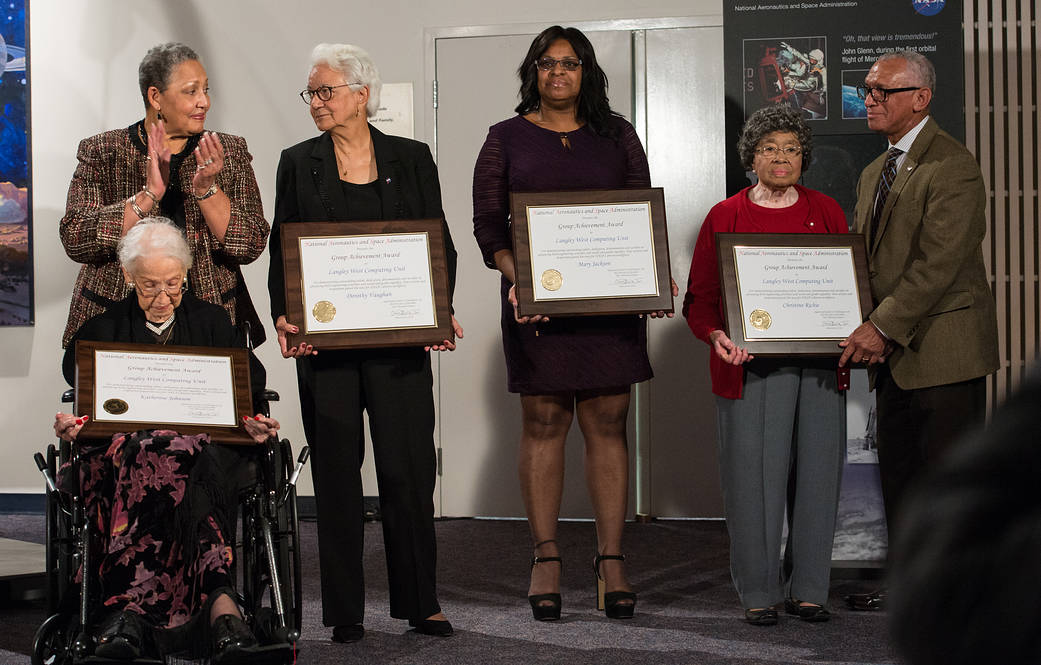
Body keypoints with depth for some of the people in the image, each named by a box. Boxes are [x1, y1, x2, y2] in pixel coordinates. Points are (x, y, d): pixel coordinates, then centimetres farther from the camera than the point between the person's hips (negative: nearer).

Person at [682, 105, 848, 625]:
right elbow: (700, 298, 4)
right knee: (754, 473, -4)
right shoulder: (724, 217, 6)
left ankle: (807, 589, 12)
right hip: (751, 365, -2)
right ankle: (759, 593, 6)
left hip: (819, 365, 2)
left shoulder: (827, 213, 13)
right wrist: (718, 337, -15)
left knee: (815, 471, 2)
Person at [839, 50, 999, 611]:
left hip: (943, 348, -9)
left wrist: (884, 326, -22)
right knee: (898, 470, 13)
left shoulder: (952, 166, -13)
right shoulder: (874, 173, 17)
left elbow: (939, 263, -21)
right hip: (895, 354, 9)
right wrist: (863, 326, 4)